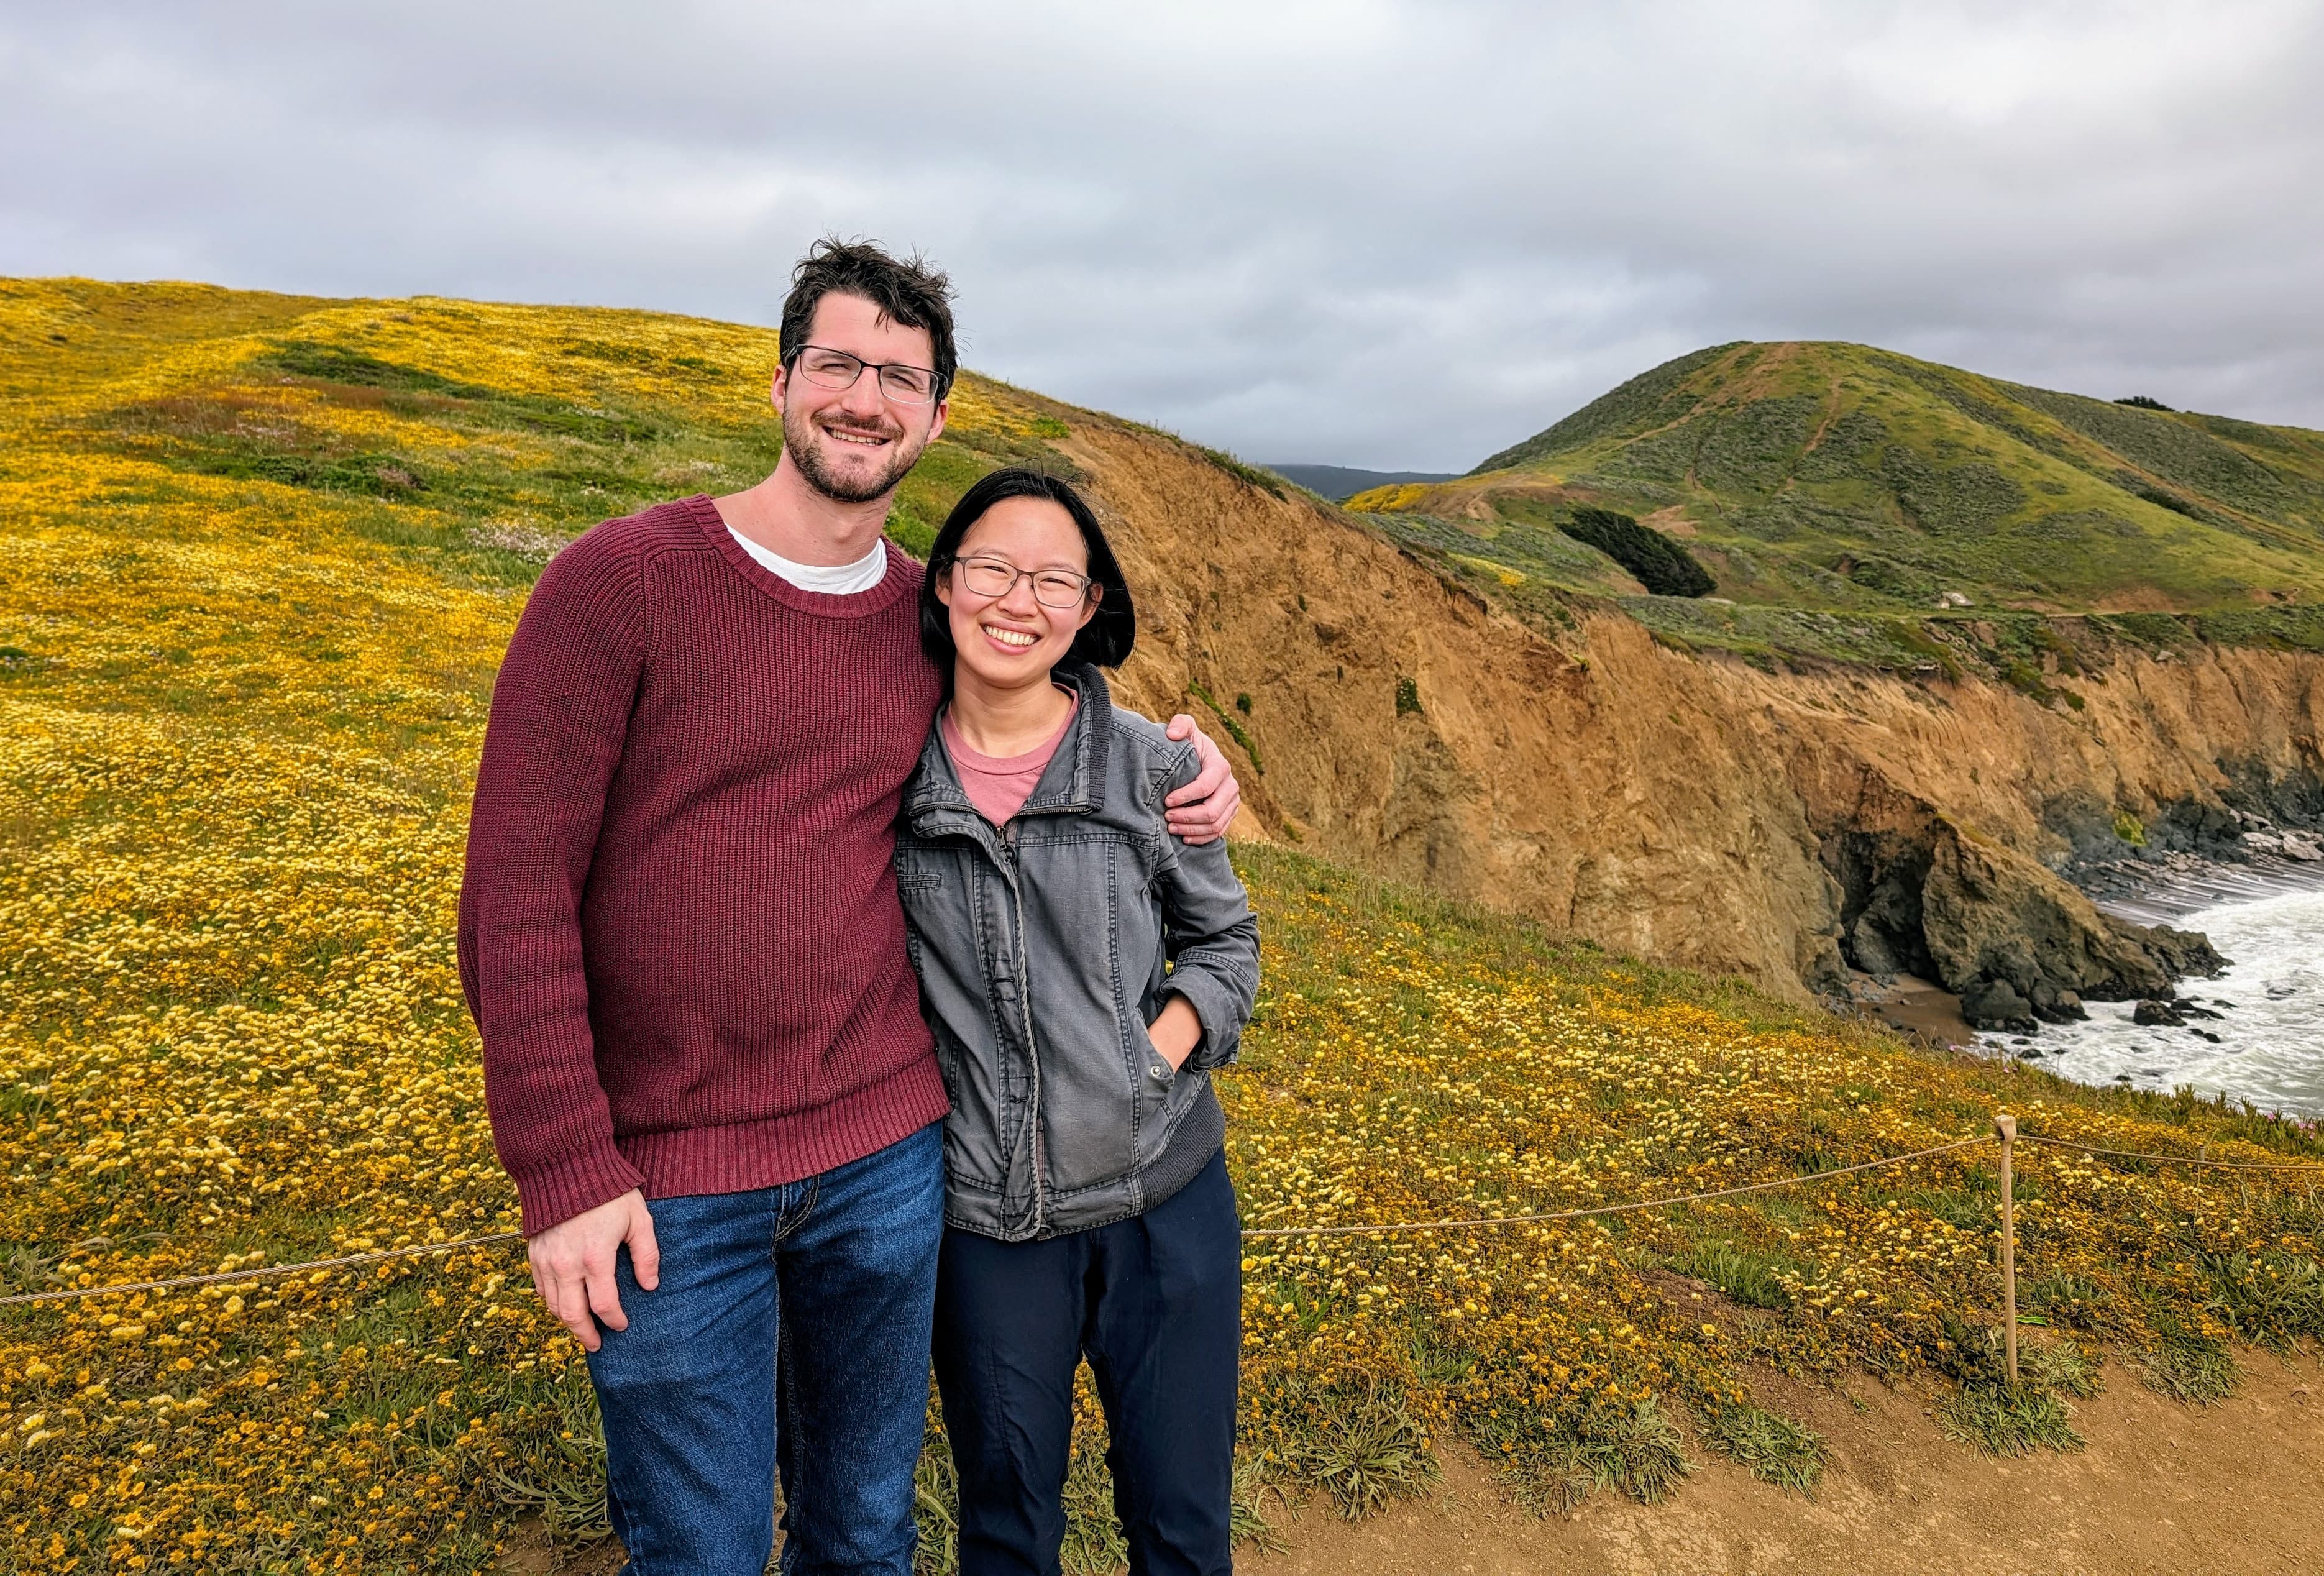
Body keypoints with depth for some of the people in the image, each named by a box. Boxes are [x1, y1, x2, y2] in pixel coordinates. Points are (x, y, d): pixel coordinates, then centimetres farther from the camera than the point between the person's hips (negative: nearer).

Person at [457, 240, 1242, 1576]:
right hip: (665, 1188, -3)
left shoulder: (934, 619, 3)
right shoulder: (618, 581, -9)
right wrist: (563, 1173, -13)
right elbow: (516, 888, -10)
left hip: (885, 1157, 4)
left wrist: (1183, 776, 2)